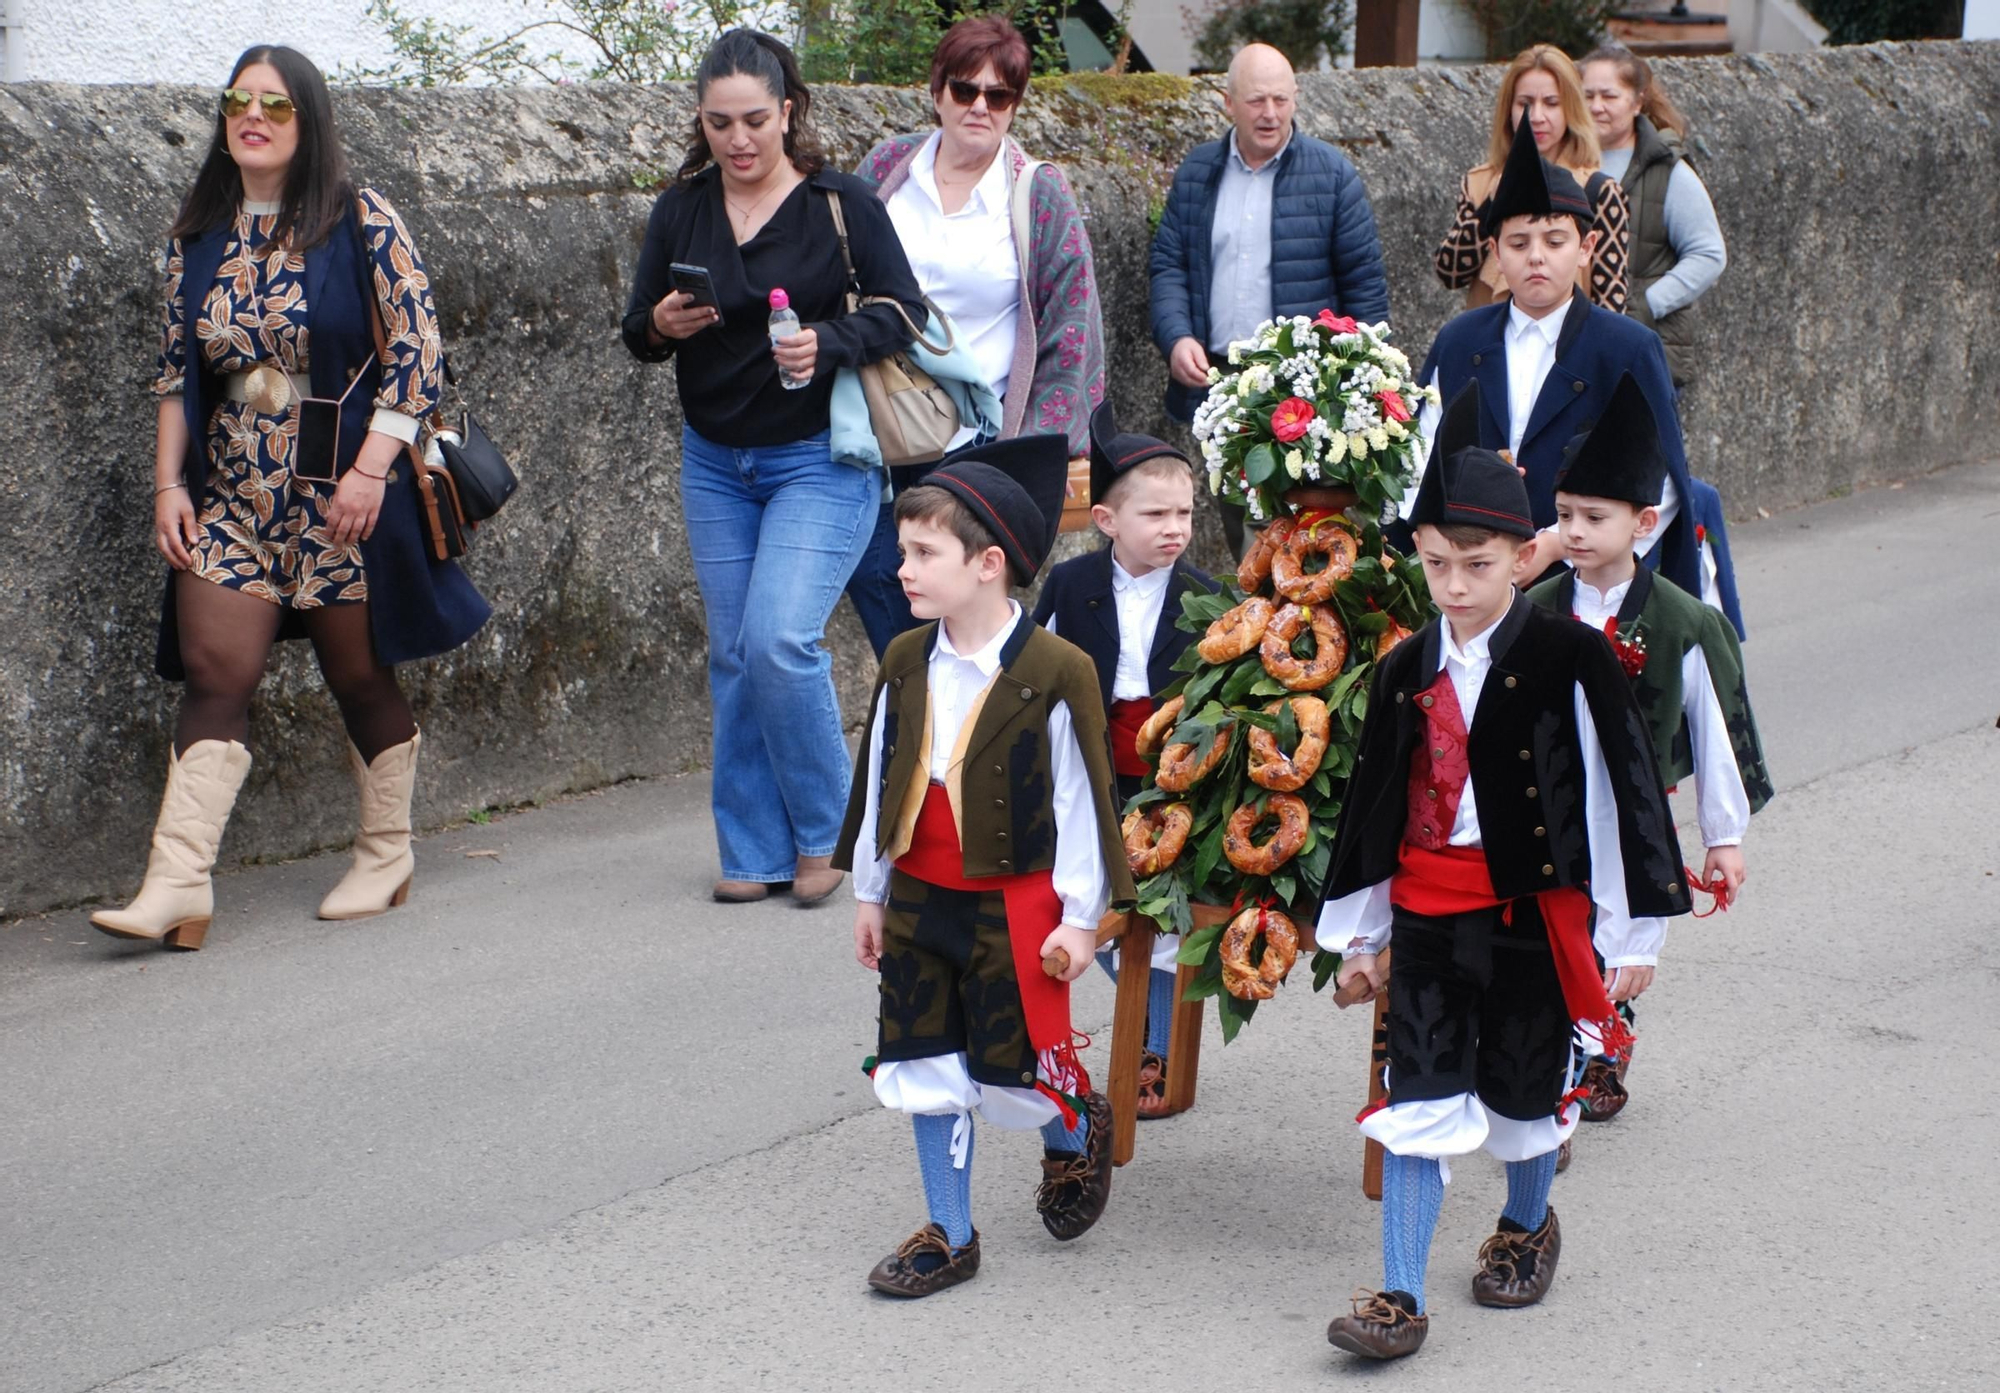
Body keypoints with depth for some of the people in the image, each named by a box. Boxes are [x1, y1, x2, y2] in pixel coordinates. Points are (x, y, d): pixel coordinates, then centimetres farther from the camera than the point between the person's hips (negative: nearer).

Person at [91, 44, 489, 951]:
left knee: (359, 674, 7)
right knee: (214, 674, -7)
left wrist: (370, 470, -15)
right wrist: (168, 482, 4)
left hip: (343, 492, -3)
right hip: (231, 496, 3)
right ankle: (176, 888, -13)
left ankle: (386, 858, 25)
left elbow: (416, 349, -7)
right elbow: (174, 369, 13)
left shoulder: (360, 223, -4)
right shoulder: (198, 236, 9)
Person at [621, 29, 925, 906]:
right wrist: (660, 325, -14)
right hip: (714, 464, 5)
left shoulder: (840, 203, -6)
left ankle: (824, 834, 3)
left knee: (780, 641, -17)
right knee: (733, 655, 5)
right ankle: (755, 852, 15)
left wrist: (828, 343, -24)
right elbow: (637, 332, 9)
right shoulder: (681, 210, 4)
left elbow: (903, 311, -7)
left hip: (821, 460, -4)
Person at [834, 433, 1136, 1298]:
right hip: (917, 900, 5)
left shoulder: (1054, 674, -16)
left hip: (1012, 907, -5)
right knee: (928, 1070, 9)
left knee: (1015, 1075, 1)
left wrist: (1080, 916, -8)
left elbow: (1079, 799, -11)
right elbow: (879, 780, 10)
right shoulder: (906, 664, 1)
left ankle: (1076, 1136, 36)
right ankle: (949, 1236, 22)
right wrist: (870, 893, 13)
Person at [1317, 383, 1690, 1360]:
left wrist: (1627, 932, -5)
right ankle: (1401, 1297, -1)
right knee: (1419, 1096, -3)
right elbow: (1371, 801, 11)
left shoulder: (1569, 659, -10)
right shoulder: (1404, 671, 3)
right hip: (1426, 909, 2)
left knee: (1525, 1083, 14)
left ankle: (1526, 1225, 41)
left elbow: (1620, 788, -7)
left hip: (1534, 910, -2)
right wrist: (1358, 934, 14)